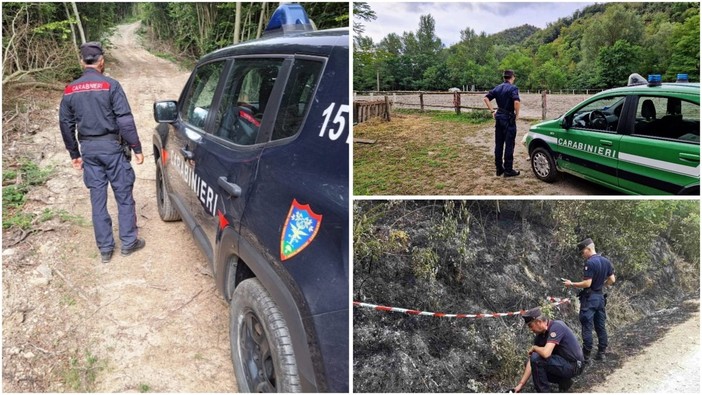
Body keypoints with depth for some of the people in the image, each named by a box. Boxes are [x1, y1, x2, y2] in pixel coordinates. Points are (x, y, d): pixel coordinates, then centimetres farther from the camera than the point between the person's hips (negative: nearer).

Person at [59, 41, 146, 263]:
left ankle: (105, 249, 15)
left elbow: (66, 125, 11)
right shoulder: (110, 85, -9)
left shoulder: (70, 91, 6)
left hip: (88, 149, 4)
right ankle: (128, 242, 14)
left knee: (98, 199, 9)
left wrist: (74, 154, 20)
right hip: (111, 146, -4)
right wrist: (136, 148, -8)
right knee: (124, 195, 7)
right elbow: (125, 120, -14)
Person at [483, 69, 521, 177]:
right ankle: (508, 170, 3)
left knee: (498, 144, 11)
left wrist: (492, 111, 5)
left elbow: (486, 98, 3)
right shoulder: (513, 88, -10)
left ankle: (499, 168, 16)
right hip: (509, 118, -6)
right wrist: (517, 113, -11)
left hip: (499, 117, 6)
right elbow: (516, 101, -25)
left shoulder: (498, 88, 9)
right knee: (509, 144, 0)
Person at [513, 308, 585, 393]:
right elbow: (531, 362, 0)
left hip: (574, 366, -9)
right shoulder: (540, 335, 1)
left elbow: (546, 353, -36)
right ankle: (564, 381, 14)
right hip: (563, 363, 9)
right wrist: (521, 384, -4)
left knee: (536, 359, -24)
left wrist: (534, 348, -13)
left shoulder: (556, 327, -23)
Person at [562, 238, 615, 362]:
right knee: (600, 326, 14)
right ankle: (601, 353, 21)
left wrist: (571, 284, -10)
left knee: (587, 327, -2)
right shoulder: (606, 261, 5)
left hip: (589, 298, -8)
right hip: (600, 296, 8)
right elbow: (612, 280, 10)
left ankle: (586, 356, 2)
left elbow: (587, 283, -22)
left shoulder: (590, 263, -20)